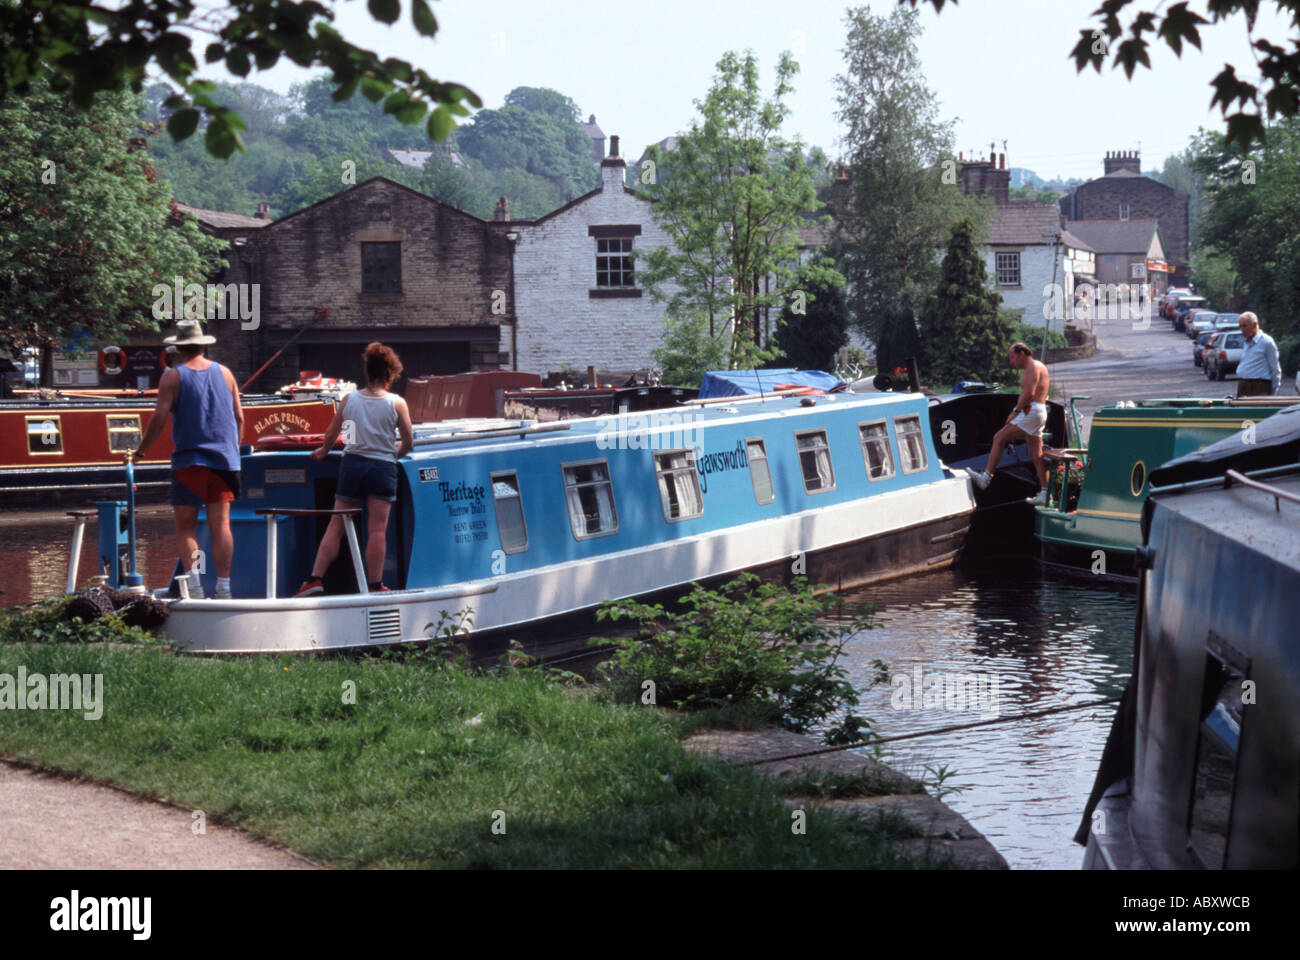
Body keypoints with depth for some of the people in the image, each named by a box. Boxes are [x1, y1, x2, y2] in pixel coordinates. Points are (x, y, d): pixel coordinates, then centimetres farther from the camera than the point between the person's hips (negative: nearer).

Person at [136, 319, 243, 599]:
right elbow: (239, 417, 12)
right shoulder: (224, 373, 10)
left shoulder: (173, 377, -2)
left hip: (188, 460, -3)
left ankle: (193, 582, -13)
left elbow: (159, 418, -9)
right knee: (221, 525, 4)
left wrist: (141, 450, 3)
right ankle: (223, 588, 1)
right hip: (224, 460, 3)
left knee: (185, 526, 1)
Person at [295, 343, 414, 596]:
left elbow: (331, 434, 10)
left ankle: (316, 578, 4)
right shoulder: (396, 403, -5)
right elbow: (408, 442, 0)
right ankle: (374, 585, 2)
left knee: (336, 526, 8)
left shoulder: (350, 399, 2)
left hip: (352, 463, 2)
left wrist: (323, 451, 31)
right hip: (383, 468, -2)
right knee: (377, 530, 1)